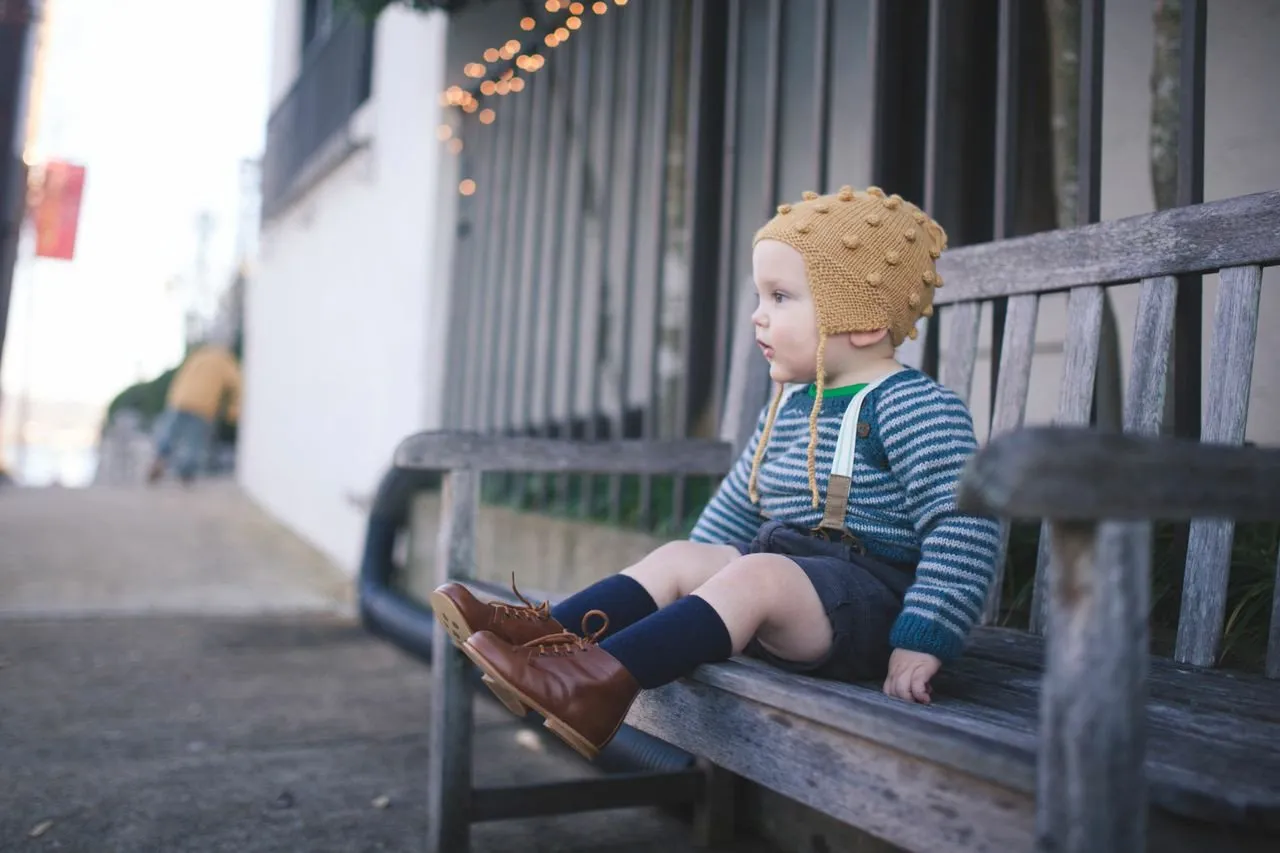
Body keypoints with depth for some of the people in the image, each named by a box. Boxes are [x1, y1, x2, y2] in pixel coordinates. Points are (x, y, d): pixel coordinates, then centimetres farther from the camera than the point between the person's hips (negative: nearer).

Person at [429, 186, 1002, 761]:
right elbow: (738, 508, 27)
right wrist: (697, 584, 24)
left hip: (873, 597, -8)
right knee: (680, 558, -8)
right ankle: (549, 634, -20)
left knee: (756, 573, -31)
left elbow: (964, 526, -18)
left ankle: (601, 681, -42)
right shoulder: (788, 407, 16)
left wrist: (920, 643, -24)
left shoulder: (913, 407, -10)